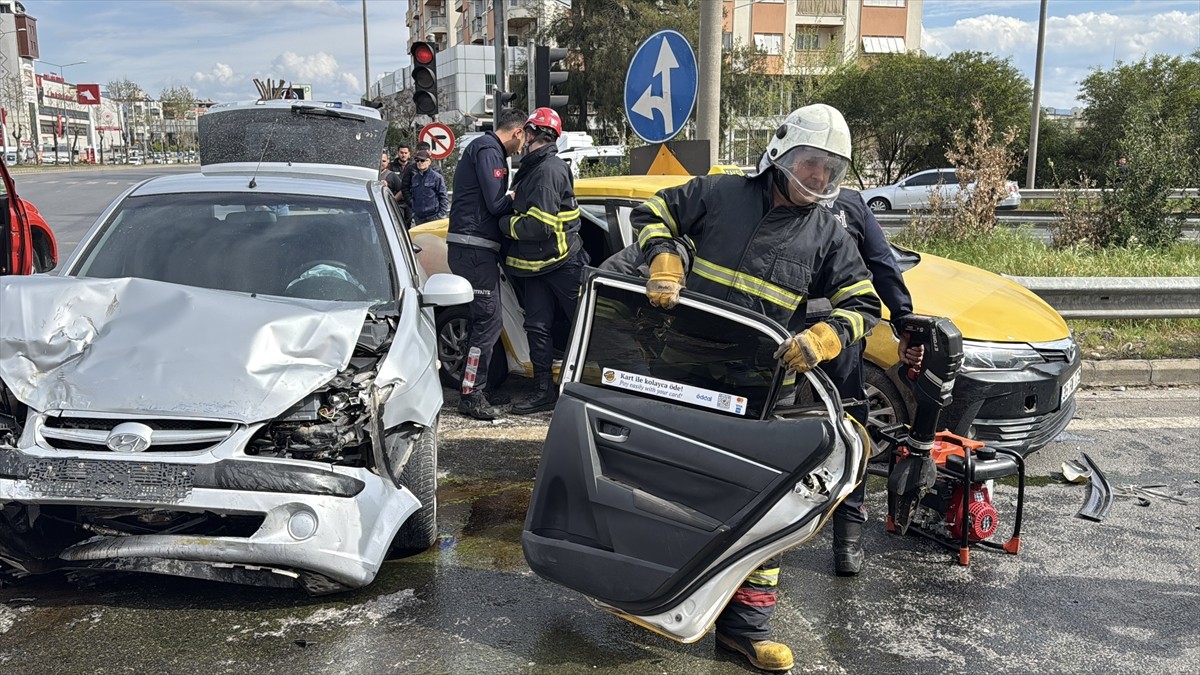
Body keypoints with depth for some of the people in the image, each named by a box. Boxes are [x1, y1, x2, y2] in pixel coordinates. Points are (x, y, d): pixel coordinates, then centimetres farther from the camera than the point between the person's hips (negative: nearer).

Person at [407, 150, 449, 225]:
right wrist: (413, 211, 15)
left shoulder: (436, 177, -4)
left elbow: (444, 197, -5)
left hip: (433, 217, -5)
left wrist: (441, 214, -10)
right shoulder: (414, 178, 13)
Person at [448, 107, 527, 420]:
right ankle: (472, 394, -6)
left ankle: (477, 388, 22)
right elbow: (496, 204, -16)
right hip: (474, 249, -11)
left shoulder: (485, 149, 23)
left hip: (474, 249, 11)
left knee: (484, 319, 15)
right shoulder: (488, 150, -11)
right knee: (488, 321, -9)